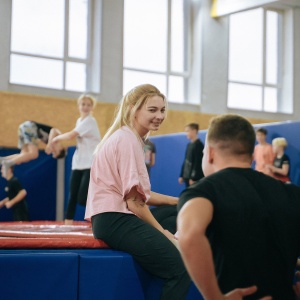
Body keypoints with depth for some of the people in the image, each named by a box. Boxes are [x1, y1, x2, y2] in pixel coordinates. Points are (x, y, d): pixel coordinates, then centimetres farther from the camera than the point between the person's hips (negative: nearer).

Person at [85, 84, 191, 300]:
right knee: (181, 269, -17)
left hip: (115, 217, 10)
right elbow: (134, 201, -16)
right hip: (115, 219, -10)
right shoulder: (127, 140, -11)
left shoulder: (130, 138, 19)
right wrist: (162, 233, -9)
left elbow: (141, 194, 15)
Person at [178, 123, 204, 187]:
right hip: (187, 176, 8)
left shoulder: (198, 145, -11)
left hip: (195, 178, -8)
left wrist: (193, 178, -19)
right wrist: (181, 175, 14)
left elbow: (198, 163, -15)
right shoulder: (189, 144, 13)